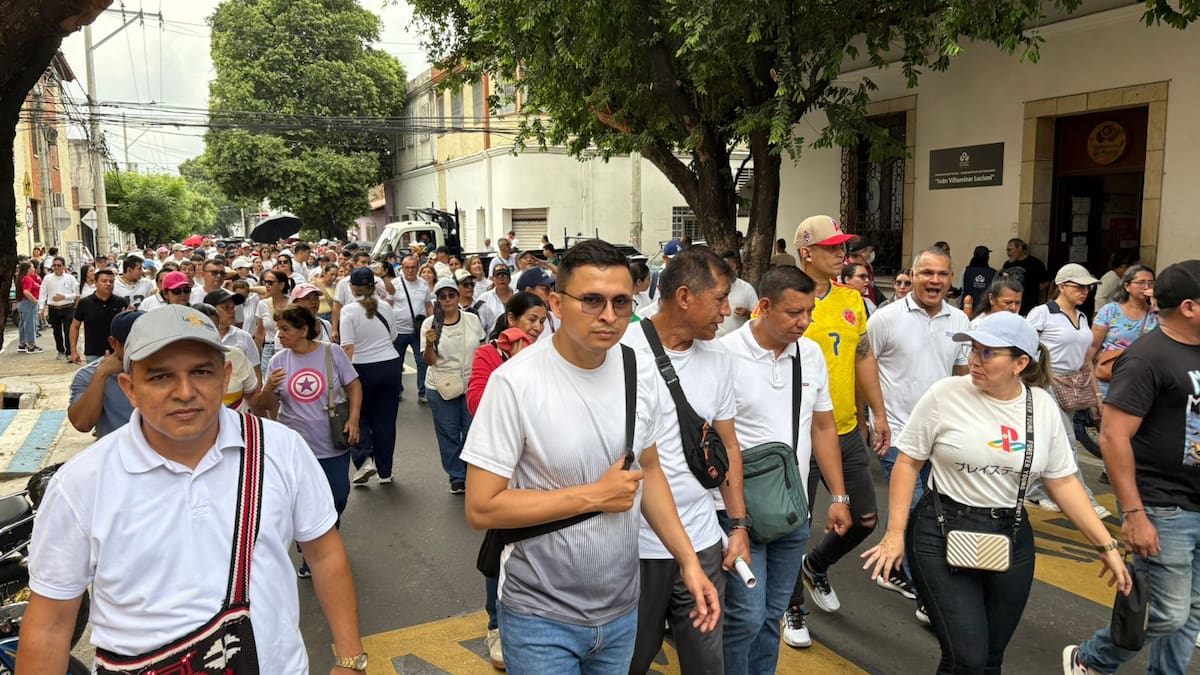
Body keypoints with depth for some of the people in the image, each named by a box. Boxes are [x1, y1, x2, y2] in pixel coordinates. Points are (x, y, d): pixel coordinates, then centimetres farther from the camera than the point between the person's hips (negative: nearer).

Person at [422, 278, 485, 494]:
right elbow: (429, 361, -8)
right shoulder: (430, 324, -6)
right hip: (441, 388, -1)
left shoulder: (472, 320, -1)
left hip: (471, 385, 1)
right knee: (449, 434, 8)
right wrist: (429, 344, -28)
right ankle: (456, 478, 23)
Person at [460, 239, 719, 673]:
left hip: (623, 609, 6)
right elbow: (481, 508, -19)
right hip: (542, 617, -5)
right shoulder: (516, 382, -20)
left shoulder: (639, 372, -3)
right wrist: (595, 495, -19)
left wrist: (688, 560, 3)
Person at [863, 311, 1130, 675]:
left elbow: (1063, 481, 8)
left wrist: (1106, 545, 4)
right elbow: (908, 462, -5)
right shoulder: (945, 394, -11)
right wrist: (895, 533, -9)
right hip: (943, 535, -4)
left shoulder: (1043, 406, 0)